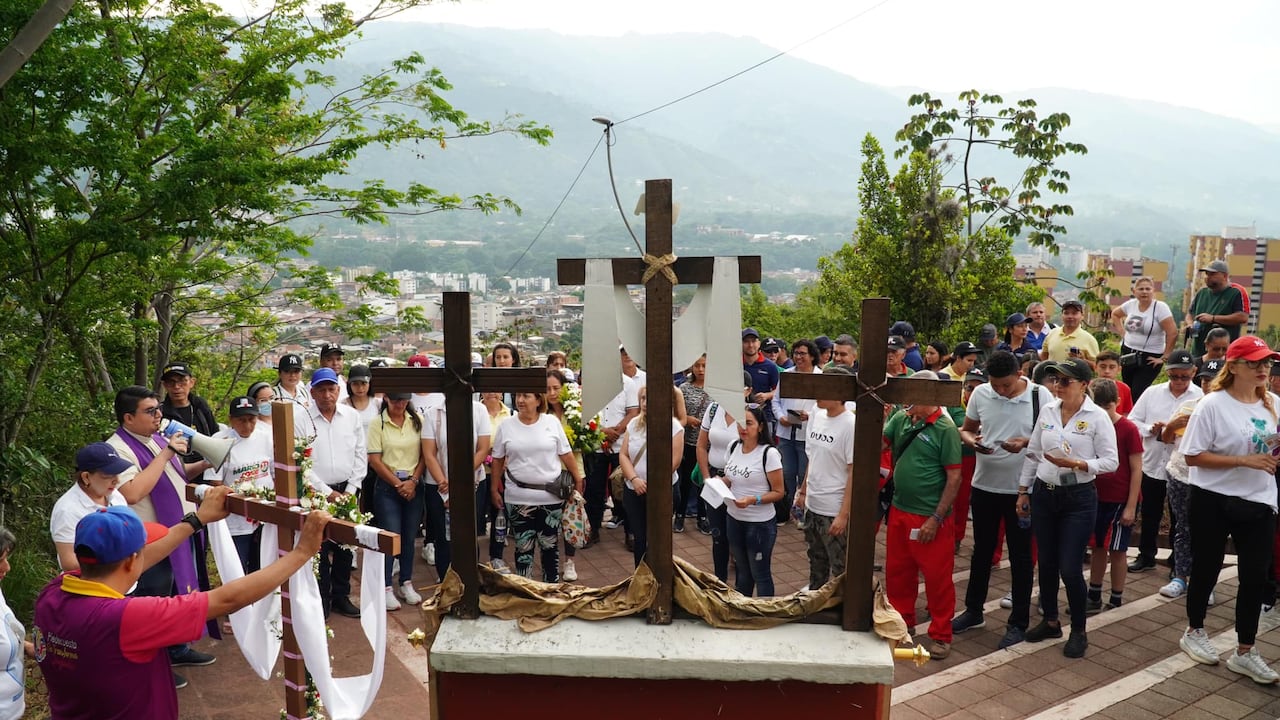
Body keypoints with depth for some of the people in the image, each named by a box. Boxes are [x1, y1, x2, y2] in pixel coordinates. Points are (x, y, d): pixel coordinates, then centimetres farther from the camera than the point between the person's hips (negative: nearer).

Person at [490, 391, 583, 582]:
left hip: (551, 497, 0)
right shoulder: (506, 426, 1)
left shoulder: (552, 422, -1)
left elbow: (566, 454, 4)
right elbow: (497, 460, 7)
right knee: (523, 547, 7)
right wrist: (494, 489, 7)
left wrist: (578, 479, 5)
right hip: (518, 499, 0)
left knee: (550, 545, 10)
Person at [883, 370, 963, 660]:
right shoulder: (900, 419, 4)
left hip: (929, 517, -6)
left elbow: (954, 477, -14)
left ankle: (941, 635, 20)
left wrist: (937, 518, -15)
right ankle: (901, 620, 35)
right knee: (897, 570, 16)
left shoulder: (945, 428, -13)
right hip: (899, 510, 6)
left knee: (937, 576, 5)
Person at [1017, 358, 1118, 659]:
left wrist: (1074, 464, -24)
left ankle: (1079, 631, 17)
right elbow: (1032, 454, 9)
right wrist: (1023, 491, 9)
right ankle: (1050, 621, 31)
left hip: (1079, 499, -4)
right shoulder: (1047, 411, 3)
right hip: (1044, 495, 4)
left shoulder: (1098, 417, -10)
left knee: (1069, 569, -2)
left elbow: (1111, 461, -10)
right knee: (1046, 564, 13)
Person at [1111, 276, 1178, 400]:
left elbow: (1173, 333, -17)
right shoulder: (1130, 304, 4)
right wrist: (1122, 333, 12)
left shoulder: (1160, 307, -12)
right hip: (1127, 354, 6)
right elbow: (1115, 314, 24)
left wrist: (1165, 357, -14)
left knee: (1137, 394, -12)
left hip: (1149, 358, -6)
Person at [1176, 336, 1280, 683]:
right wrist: (1244, 461, -22)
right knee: (1206, 569, 10)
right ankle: (1194, 633, 32)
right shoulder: (1213, 404, -14)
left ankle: (1244, 652, 21)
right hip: (1213, 501, -5)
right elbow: (1193, 456, -16)